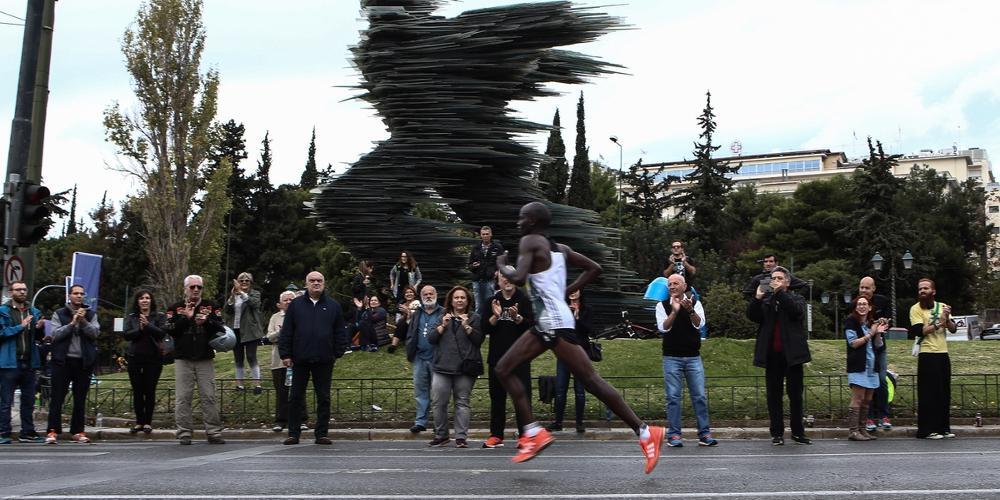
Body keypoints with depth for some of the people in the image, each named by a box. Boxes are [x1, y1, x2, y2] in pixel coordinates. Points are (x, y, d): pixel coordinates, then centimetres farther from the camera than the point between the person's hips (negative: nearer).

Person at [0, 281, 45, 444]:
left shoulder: (34, 312, 15)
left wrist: (39, 328, -1)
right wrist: (20, 326, -17)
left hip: (29, 362, 5)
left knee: (29, 400, 9)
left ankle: (27, 432, 16)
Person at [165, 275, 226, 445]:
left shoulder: (210, 307, 10)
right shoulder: (175, 309, 8)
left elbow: (221, 329, 2)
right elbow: (170, 330, -5)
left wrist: (207, 321, -15)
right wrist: (186, 318, -13)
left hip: (205, 359, 1)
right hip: (183, 359, 0)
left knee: (209, 397, -1)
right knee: (183, 398, -1)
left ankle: (214, 432, 2)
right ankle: (184, 434, 5)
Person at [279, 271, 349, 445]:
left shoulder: (333, 306, 8)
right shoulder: (295, 305, 7)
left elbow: (340, 332, 8)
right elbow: (286, 332, 4)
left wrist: (338, 352, 0)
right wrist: (285, 354, -2)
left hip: (324, 360, 0)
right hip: (300, 359, 0)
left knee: (324, 398, 4)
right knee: (296, 397, 5)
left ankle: (321, 434, 11)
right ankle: (293, 434, 13)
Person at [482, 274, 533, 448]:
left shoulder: (524, 300, 1)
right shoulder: (492, 301, 10)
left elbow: (531, 326, -8)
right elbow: (484, 329, 4)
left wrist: (517, 317, -24)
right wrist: (495, 316, -13)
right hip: (496, 357, 3)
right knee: (497, 397, 8)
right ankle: (496, 435, 16)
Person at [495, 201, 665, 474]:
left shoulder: (530, 242, -7)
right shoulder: (561, 248, 17)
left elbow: (518, 279, -22)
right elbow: (594, 268, 20)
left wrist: (502, 266, -1)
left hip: (555, 323, -9)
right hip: (545, 323, 9)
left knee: (591, 380, -8)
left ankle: (644, 432, -5)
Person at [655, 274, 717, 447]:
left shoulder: (695, 303, 5)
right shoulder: (662, 305, 3)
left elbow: (700, 324, -10)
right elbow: (663, 327, -10)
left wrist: (690, 310, -26)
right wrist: (674, 311, -22)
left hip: (693, 357, 1)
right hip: (671, 358, -1)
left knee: (700, 396, 1)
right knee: (673, 397, 0)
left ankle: (704, 433, 7)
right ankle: (674, 435, 5)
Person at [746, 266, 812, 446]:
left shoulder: (795, 299, 8)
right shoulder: (765, 300, 13)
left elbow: (797, 310, -14)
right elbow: (751, 315, -1)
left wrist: (780, 292, -16)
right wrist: (757, 298, -14)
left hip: (791, 354, -2)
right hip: (772, 355, 2)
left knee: (795, 394, 3)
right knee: (774, 395, 4)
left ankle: (798, 432, 12)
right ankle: (777, 433, 10)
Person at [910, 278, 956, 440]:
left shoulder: (942, 307, 11)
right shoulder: (916, 309, -4)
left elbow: (953, 329, 3)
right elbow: (920, 331, -16)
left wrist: (947, 319, -15)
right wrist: (939, 323, -17)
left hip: (943, 354, 5)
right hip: (927, 355, -5)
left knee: (945, 392, 9)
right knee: (928, 394, -5)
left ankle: (944, 427, 18)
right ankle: (927, 430, 0)